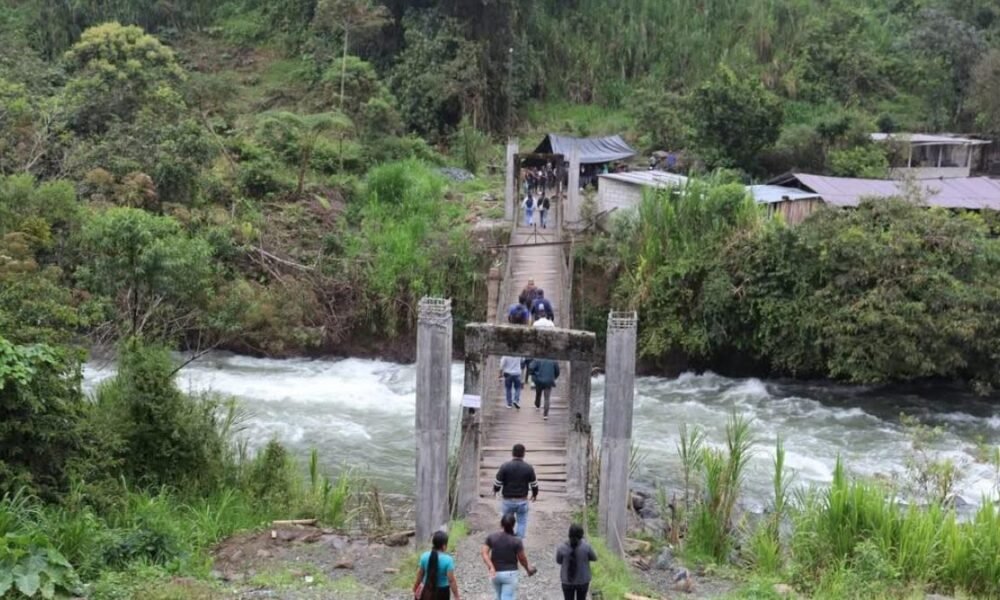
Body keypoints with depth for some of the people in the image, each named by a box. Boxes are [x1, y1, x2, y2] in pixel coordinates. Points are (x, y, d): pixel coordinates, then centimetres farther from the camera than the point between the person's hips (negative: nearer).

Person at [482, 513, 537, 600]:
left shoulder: (491, 537, -5)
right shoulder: (516, 541, -14)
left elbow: (484, 553, -12)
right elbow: (522, 559, -6)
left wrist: (491, 567, -17)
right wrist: (528, 569, 12)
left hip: (495, 573, 4)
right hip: (510, 573, -4)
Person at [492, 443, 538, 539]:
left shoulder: (504, 466, -11)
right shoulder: (529, 468, -7)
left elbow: (497, 483, -6)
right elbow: (534, 484, 2)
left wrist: (495, 491, 16)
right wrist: (535, 494, 22)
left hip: (507, 500, 0)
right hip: (522, 501, 0)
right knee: (522, 523, 12)